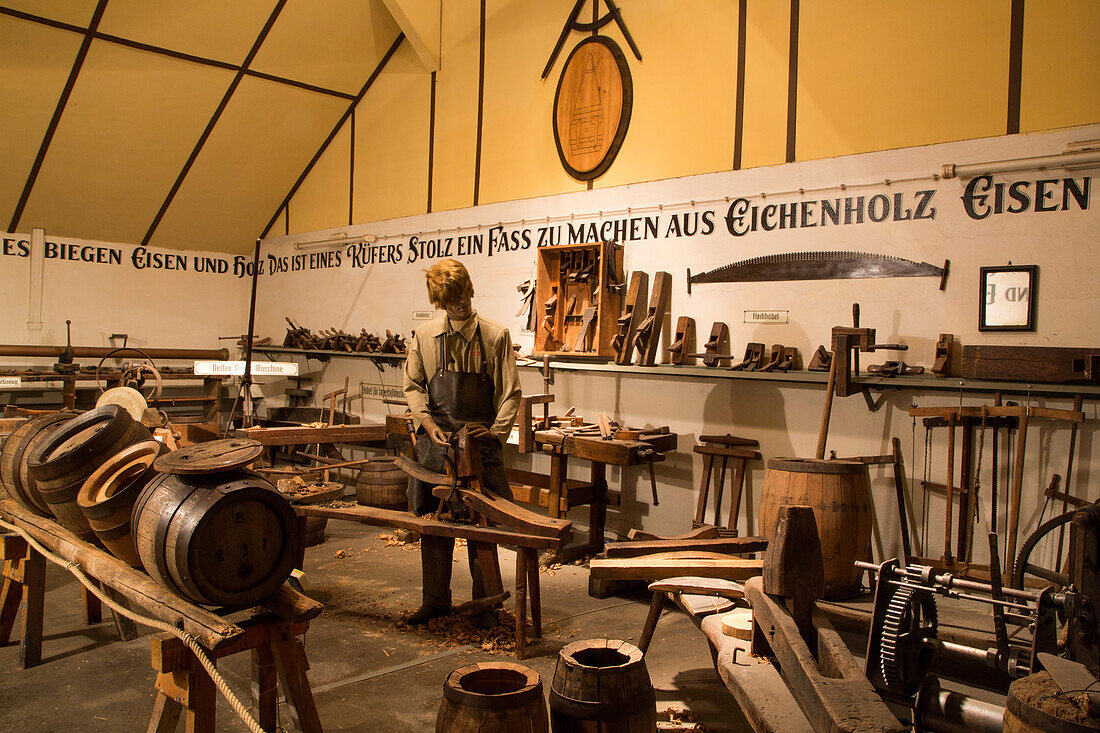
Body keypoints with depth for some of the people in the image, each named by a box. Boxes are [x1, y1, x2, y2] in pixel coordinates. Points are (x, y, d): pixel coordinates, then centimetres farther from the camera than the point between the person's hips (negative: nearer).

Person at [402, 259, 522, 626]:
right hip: (436, 441, 2)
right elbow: (413, 386, 10)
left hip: (480, 442, -2)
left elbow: (511, 393, -1)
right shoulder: (424, 335, 4)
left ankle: (485, 602, 17)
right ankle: (435, 599, 24)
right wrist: (427, 422, -5)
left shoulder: (496, 336, -3)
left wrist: (496, 431, -14)